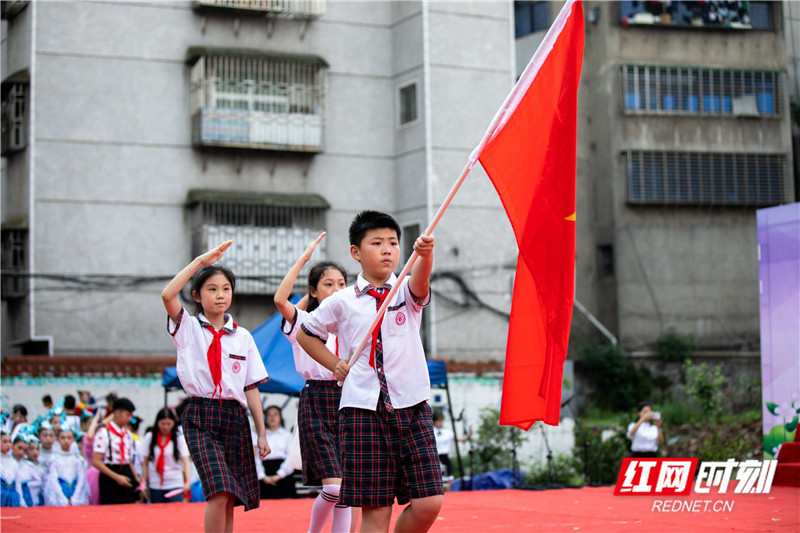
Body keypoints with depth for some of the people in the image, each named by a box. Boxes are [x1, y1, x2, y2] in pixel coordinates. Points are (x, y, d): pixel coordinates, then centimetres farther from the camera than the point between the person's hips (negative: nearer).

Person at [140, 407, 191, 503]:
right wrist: (143, 481, -1)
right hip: (155, 485, 2)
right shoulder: (149, 437, 3)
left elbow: (185, 462, -9)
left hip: (175, 484, -2)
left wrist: (188, 481, -23)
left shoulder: (179, 438, -2)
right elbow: (145, 462, 7)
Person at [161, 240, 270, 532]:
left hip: (234, 418, 3)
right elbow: (167, 295, -15)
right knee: (219, 492, -21)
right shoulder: (188, 328, 4)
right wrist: (201, 260, -14)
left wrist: (261, 433, 8)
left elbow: (252, 388, 12)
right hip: (200, 417, -3)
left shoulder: (243, 337, 11)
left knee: (230, 499, 3)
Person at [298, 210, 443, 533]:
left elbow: (420, 281, -18)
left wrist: (425, 253, -39)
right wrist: (335, 365, 9)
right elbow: (305, 333, 22)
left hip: (412, 408, 1)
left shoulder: (406, 292, 7)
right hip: (363, 410, -1)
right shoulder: (342, 302, 6)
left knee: (429, 502, -7)